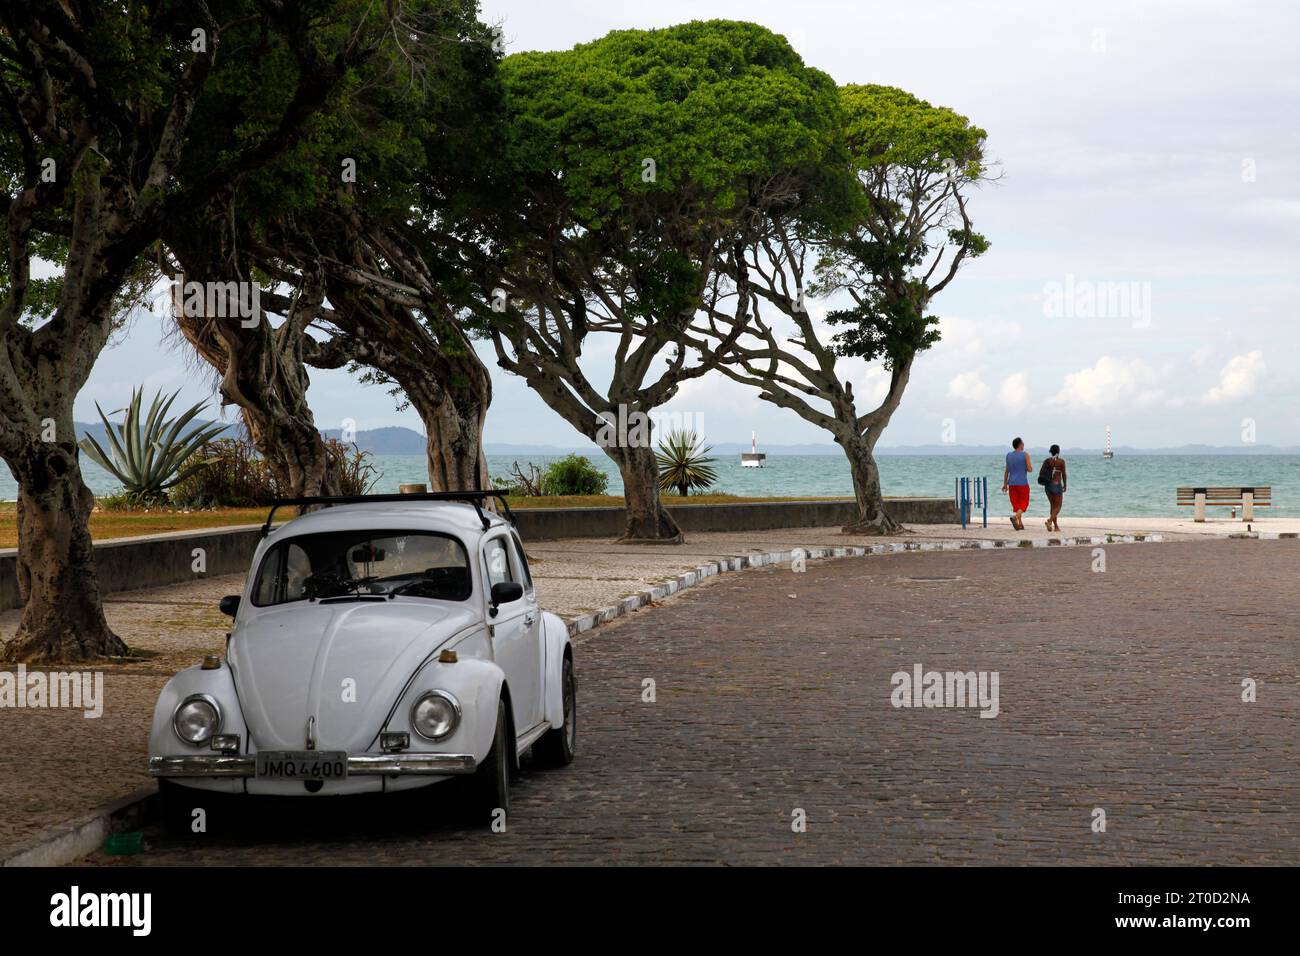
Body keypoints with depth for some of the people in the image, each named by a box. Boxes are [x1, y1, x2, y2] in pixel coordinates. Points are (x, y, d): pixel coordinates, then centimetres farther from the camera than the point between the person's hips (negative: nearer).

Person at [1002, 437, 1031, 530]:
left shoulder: (1008, 455, 4)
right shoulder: (1025, 455, -8)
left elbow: (1006, 471, 7)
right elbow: (1029, 469, -10)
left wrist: (1005, 483, 13)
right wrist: (1031, 466, 13)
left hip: (1012, 483, 4)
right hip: (1022, 483, -4)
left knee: (1016, 504, 11)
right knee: (1024, 503, 4)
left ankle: (1020, 524, 12)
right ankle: (1015, 517, -20)